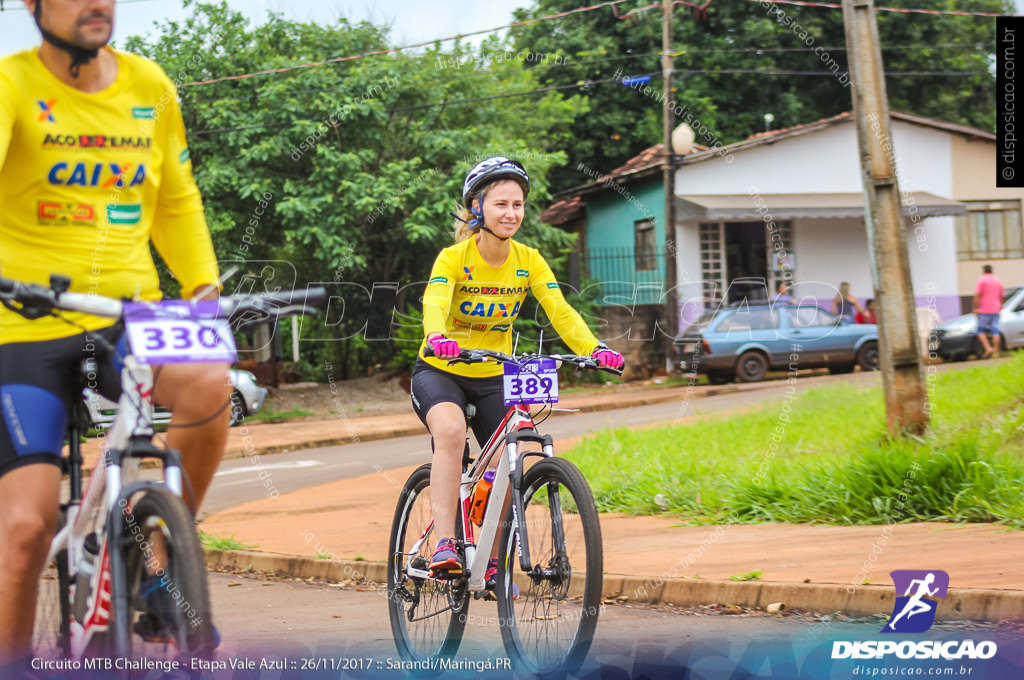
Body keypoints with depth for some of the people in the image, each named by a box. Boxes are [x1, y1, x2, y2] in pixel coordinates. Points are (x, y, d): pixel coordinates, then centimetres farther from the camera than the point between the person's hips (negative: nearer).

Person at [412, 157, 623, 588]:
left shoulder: (528, 262, -6)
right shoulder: (453, 258, -17)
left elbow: (560, 311, -17)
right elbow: (435, 304, -35)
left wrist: (594, 349, -35)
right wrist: (438, 338, -58)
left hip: (493, 378, 4)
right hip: (440, 373, -4)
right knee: (451, 431, -34)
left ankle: (493, 562, 17)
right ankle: (443, 545, -37)